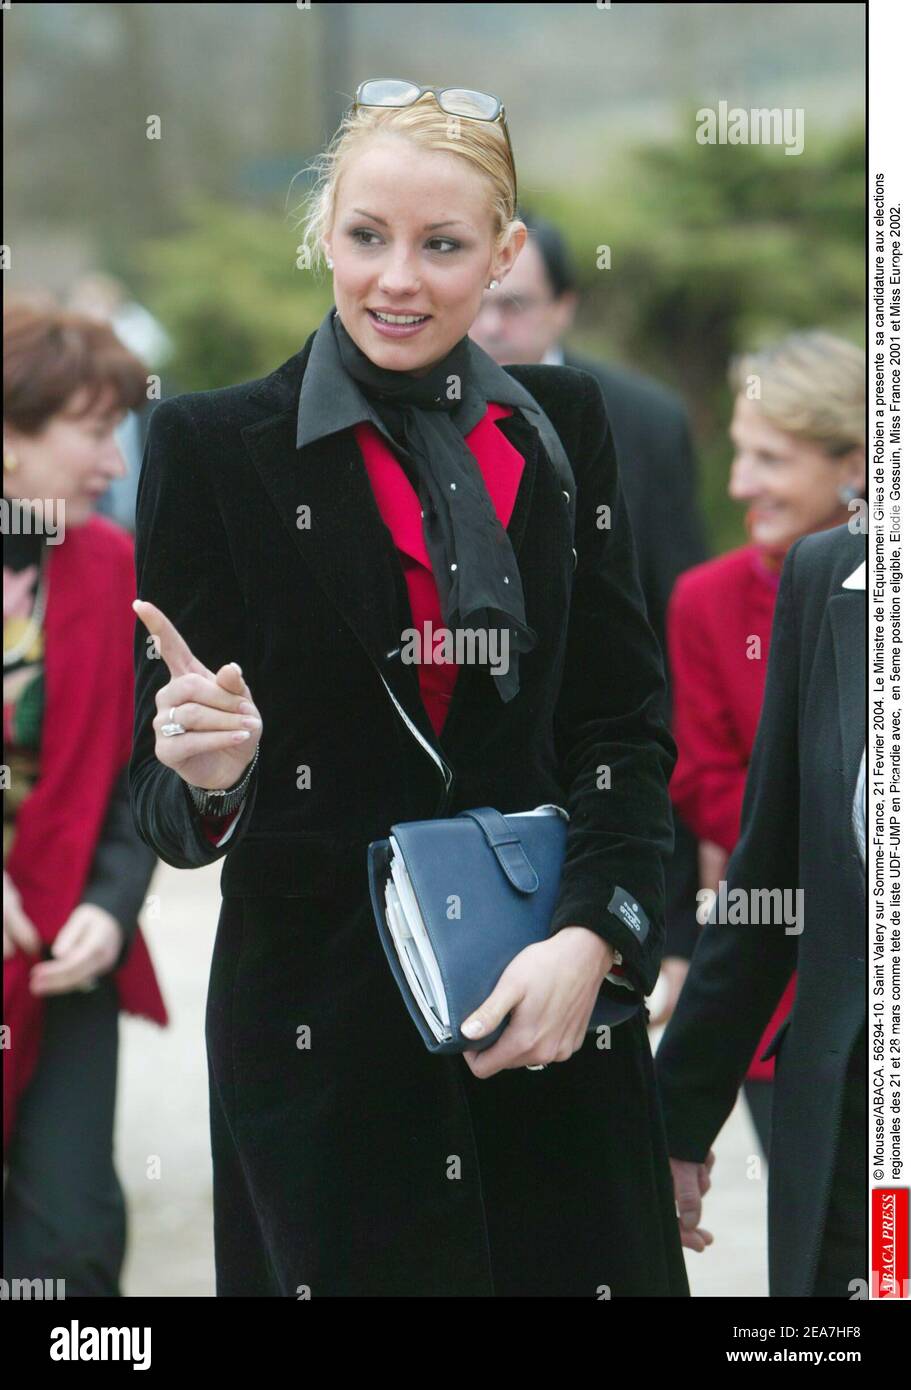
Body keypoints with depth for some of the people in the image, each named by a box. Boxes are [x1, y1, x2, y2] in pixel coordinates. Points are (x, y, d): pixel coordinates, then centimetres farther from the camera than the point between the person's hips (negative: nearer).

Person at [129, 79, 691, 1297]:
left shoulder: (560, 424, 5)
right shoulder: (213, 444, -5)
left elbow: (625, 722, 4)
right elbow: (162, 793, -5)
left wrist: (593, 937, -11)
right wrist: (209, 776, -28)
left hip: (554, 999, 3)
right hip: (323, 1004, -3)